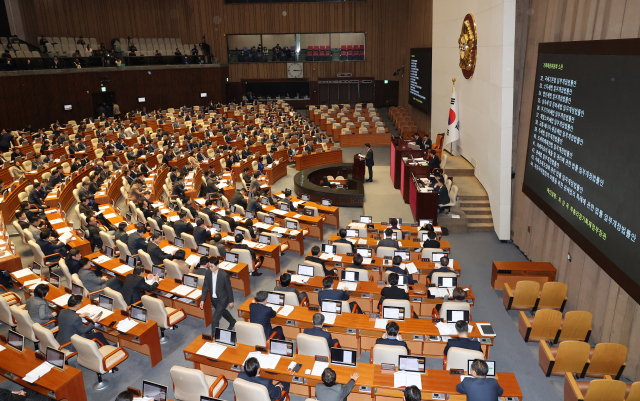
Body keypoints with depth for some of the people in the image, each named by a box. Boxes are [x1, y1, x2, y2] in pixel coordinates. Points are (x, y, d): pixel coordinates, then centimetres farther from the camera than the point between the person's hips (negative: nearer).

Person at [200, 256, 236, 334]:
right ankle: (233, 322, 59)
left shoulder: (224, 275, -28)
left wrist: (231, 301, -9)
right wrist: (202, 300, -5)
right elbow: (205, 287, -3)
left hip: (222, 299, -6)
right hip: (213, 299, 7)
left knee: (215, 320, -8)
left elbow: (229, 289, -17)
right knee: (222, 311, 31)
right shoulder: (208, 273, -13)